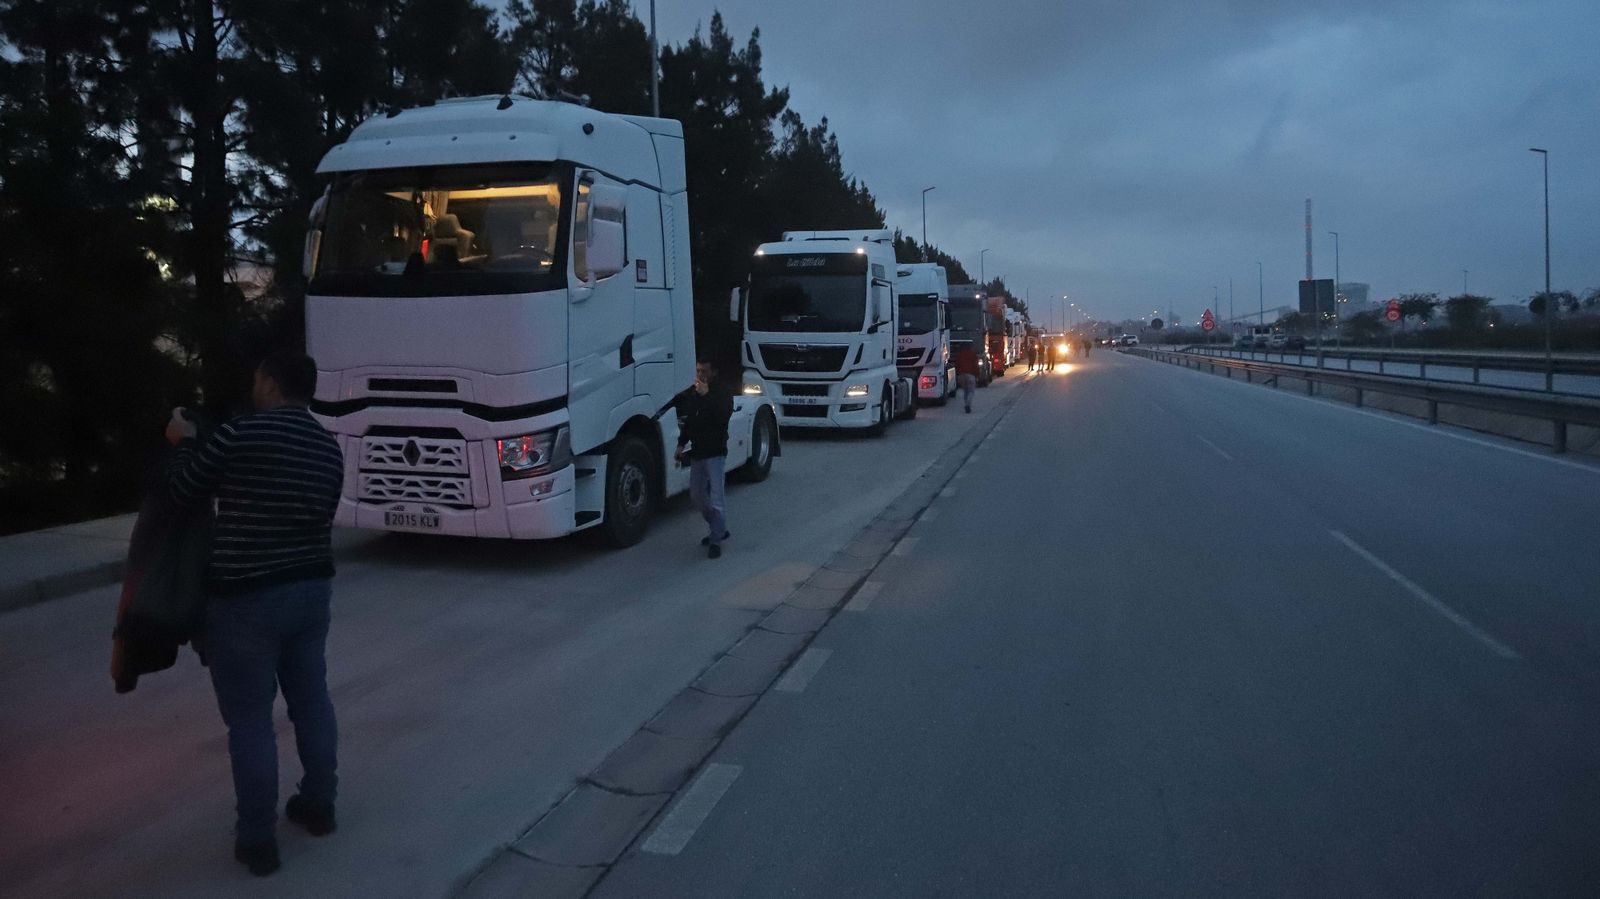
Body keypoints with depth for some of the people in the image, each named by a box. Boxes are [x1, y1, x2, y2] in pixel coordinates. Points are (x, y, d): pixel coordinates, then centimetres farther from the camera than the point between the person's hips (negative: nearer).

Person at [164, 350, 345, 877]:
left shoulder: (241, 435, -16)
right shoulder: (329, 448, 5)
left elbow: (182, 491, -2)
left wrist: (183, 443, 15)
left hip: (246, 598, -6)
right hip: (311, 588, 6)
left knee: (249, 722, 4)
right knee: (311, 701, 19)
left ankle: (257, 841, 13)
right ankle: (319, 806, 32)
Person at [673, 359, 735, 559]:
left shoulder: (722, 393, -9)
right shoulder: (692, 392, 9)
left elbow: (723, 415, -29)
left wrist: (706, 395, -31)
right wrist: (681, 444, 15)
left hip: (715, 453, -7)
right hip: (697, 452, 7)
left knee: (716, 499, -9)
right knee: (696, 495, 15)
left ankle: (716, 541, 1)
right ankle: (719, 530, 31)